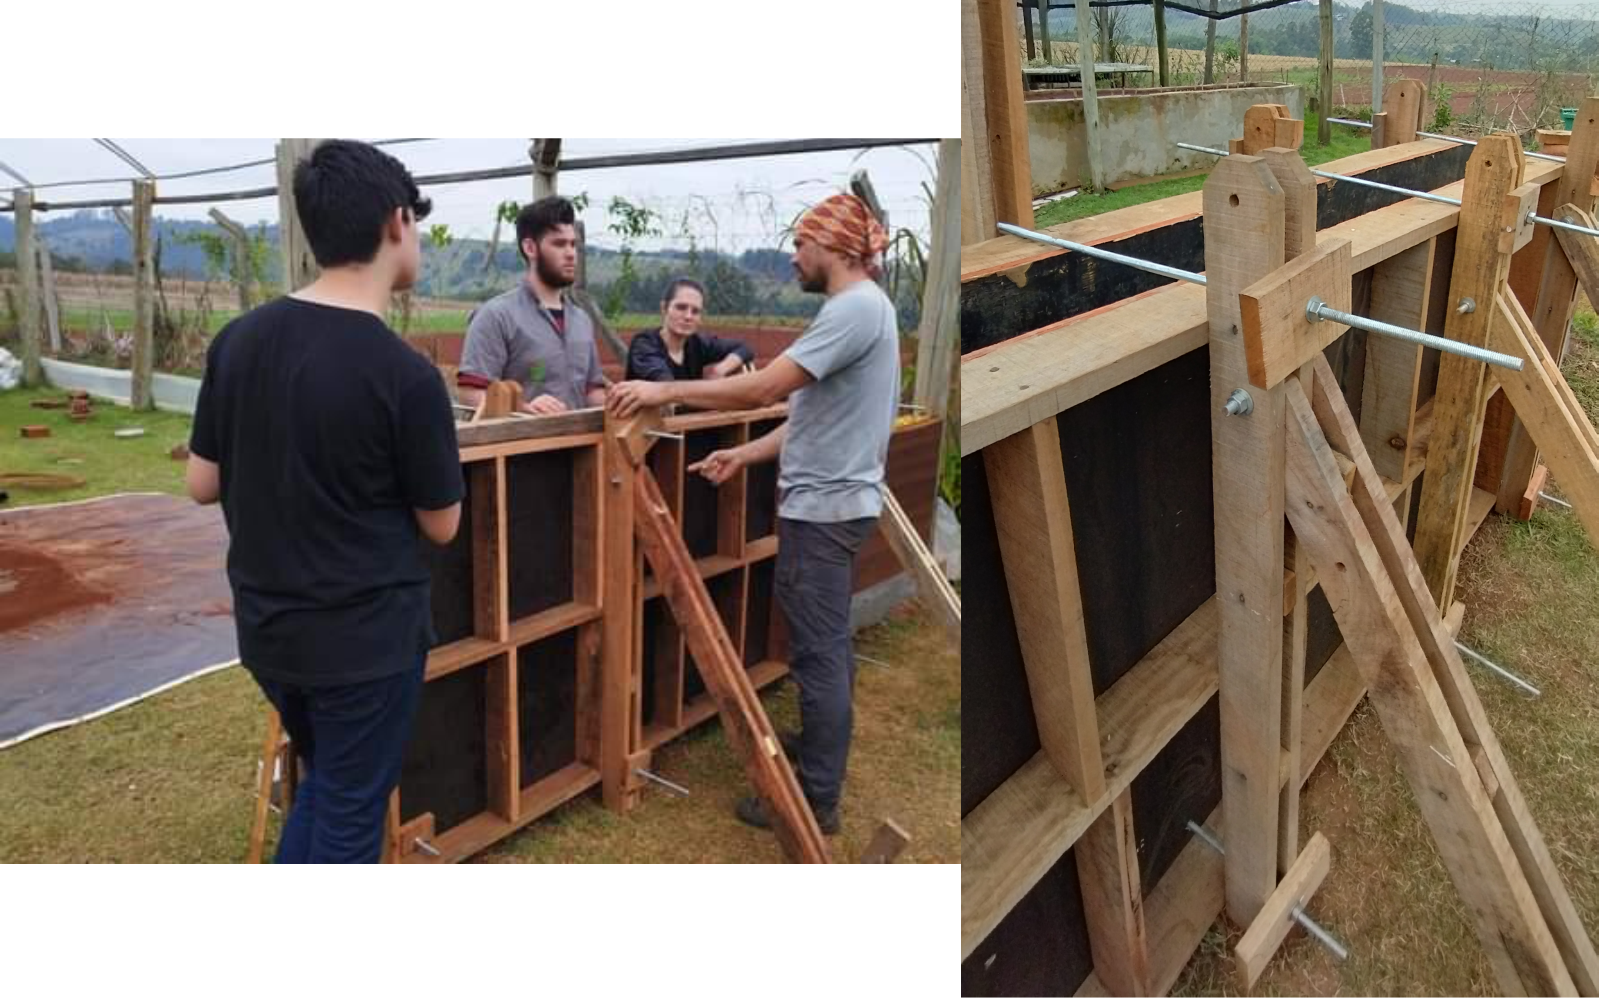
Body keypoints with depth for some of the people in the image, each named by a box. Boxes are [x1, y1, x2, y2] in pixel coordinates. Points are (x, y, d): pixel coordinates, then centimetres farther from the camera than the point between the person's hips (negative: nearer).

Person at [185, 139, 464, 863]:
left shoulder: (238, 340, -4)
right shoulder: (405, 375, -21)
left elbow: (202, 484, 5)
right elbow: (441, 526, -9)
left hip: (266, 626, 6)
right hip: (366, 636, -6)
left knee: (324, 782, 28)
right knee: (351, 813, 13)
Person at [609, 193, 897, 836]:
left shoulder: (854, 307, -19)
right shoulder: (862, 306, 15)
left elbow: (765, 388, -25)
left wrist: (665, 390, -18)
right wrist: (742, 455, 12)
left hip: (823, 505, -11)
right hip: (834, 499, 11)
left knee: (818, 652, -4)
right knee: (829, 642, 21)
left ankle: (819, 800, 4)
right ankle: (823, 745, 36)